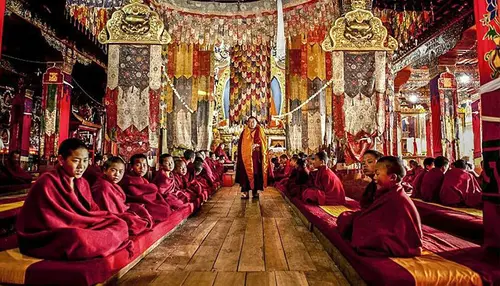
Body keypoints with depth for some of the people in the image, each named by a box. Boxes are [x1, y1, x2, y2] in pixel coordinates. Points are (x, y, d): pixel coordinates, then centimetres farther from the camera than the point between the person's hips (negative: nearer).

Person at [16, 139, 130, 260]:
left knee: (120, 224, -8)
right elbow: (55, 222, -18)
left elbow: (93, 211, 10)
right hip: (49, 237, -7)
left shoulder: (83, 183, 7)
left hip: (80, 229, 7)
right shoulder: (47, 183, -15)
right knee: (79, 237, -38)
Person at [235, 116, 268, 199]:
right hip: (246, 157, -1)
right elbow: (241, 146, 4)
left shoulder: (260, 133, 11)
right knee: (246, 173, -9)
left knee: (256, 173, -3)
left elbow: (264, 145, 6)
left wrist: (256, 145, -11)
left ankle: (255, 191, 5)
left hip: (257, 157, 1)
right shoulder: (244, 133, 9)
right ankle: (245, 192, -7)